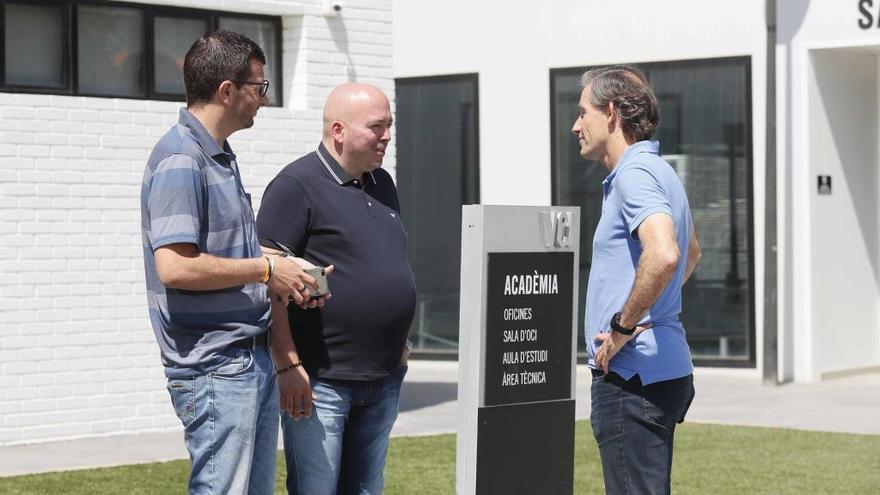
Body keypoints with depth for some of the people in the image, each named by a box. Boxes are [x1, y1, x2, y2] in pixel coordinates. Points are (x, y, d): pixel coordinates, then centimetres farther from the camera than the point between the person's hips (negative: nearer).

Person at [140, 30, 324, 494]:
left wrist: (285, 279, 11)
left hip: (252, 359, 10)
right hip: (215, 365, -10)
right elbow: (174, 267, -24)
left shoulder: (221, 157, 17)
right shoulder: (179, 160, -15)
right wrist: (265, 269, -15)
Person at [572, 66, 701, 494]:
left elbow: (663, 254, -32)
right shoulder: (659, 171, 19)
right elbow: (691, 252, 37)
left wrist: (624, 326, -21)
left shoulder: (636, 174, -14)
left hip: (632, 377, -11)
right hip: (662, 371, 11)